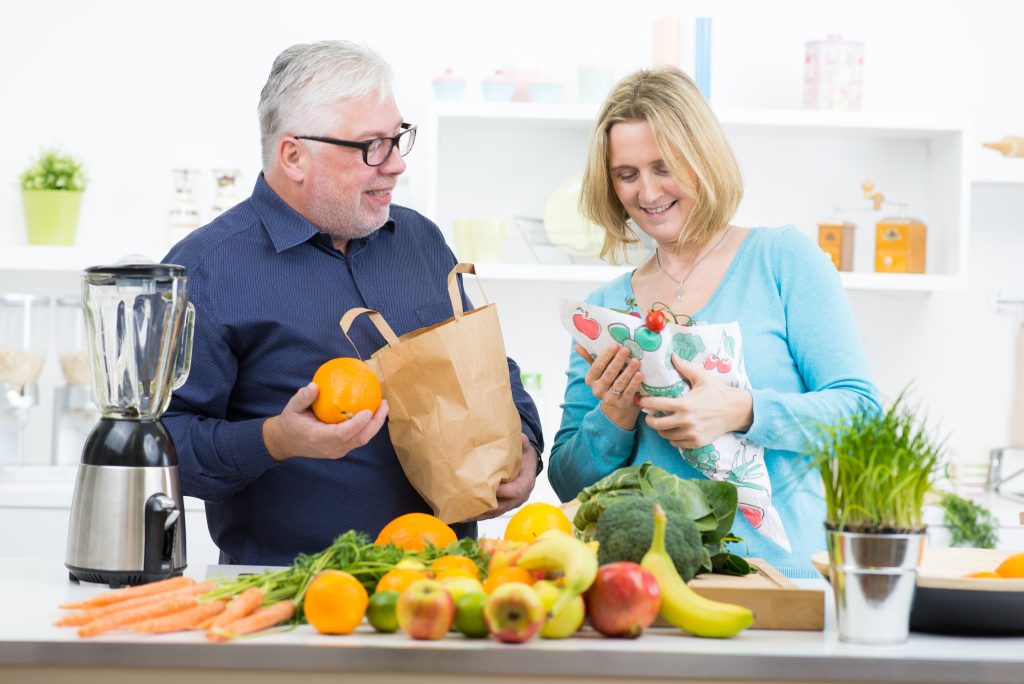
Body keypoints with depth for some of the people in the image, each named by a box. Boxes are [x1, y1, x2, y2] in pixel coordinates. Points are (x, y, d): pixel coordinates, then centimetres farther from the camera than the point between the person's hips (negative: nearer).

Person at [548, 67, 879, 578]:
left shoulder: (783, 258, 5)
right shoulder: (606, 306, 16)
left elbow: (860, 411, -1)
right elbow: (568, 482, 16)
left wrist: (741, 412, -16)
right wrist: (615, 419, -4)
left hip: (772, 568, -3)